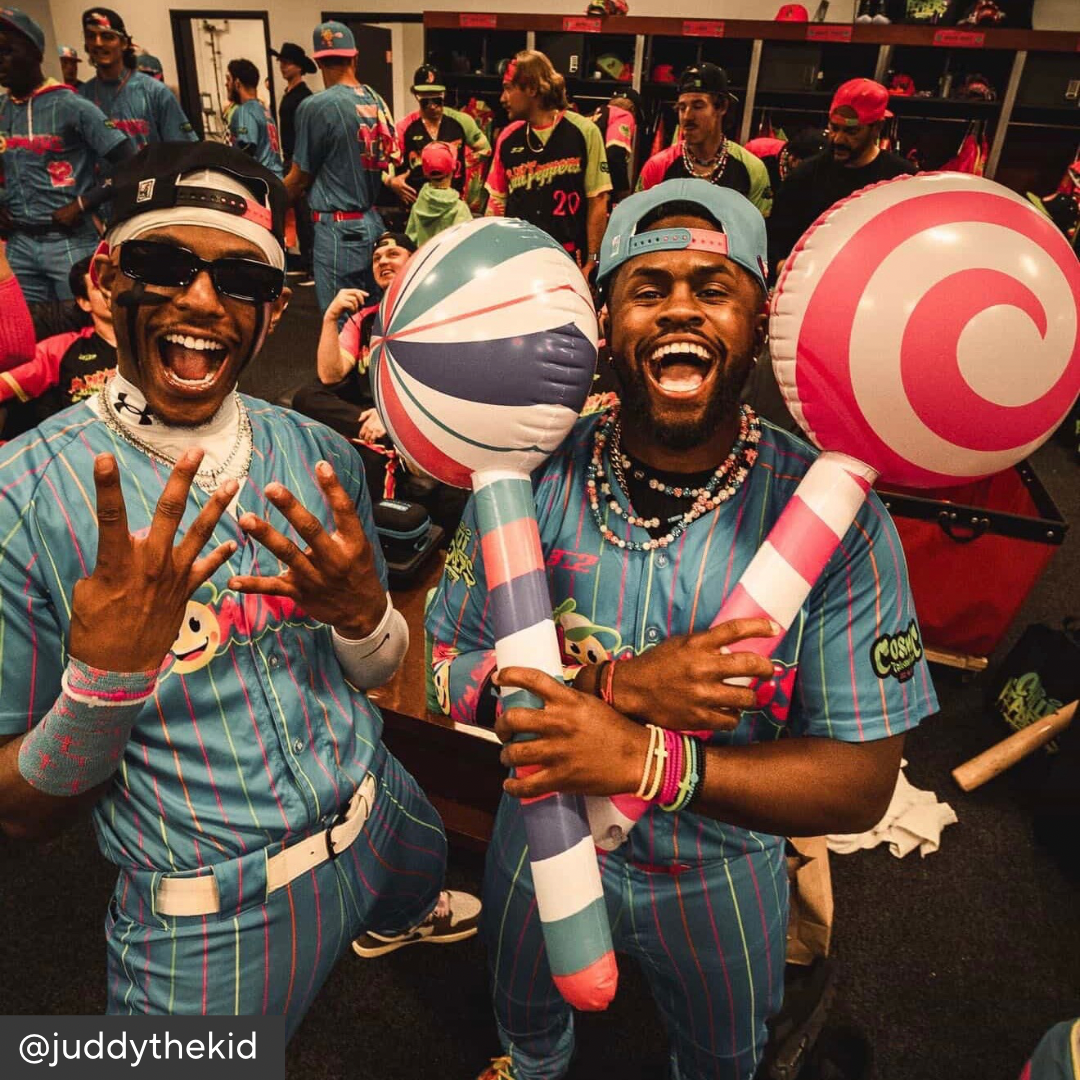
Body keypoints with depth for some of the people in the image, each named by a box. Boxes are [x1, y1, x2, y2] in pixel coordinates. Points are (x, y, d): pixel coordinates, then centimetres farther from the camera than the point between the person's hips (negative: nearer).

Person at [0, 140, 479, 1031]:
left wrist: (363, 614, -22)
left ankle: (394, 923, 69)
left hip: (378, 824, 6)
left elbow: (378, 673, 1)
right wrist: (105, 673, -33)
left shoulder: (318, 455, -8)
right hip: (206, 920, -5)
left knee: (420, 889, 35)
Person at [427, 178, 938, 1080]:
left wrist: (650, 759, -39)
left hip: (722, 874, -1)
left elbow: (863, 782, -24)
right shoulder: (532, 475, -21)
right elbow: (453, 669, -18)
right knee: (525, 1008, 36)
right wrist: (621, 684, -35)